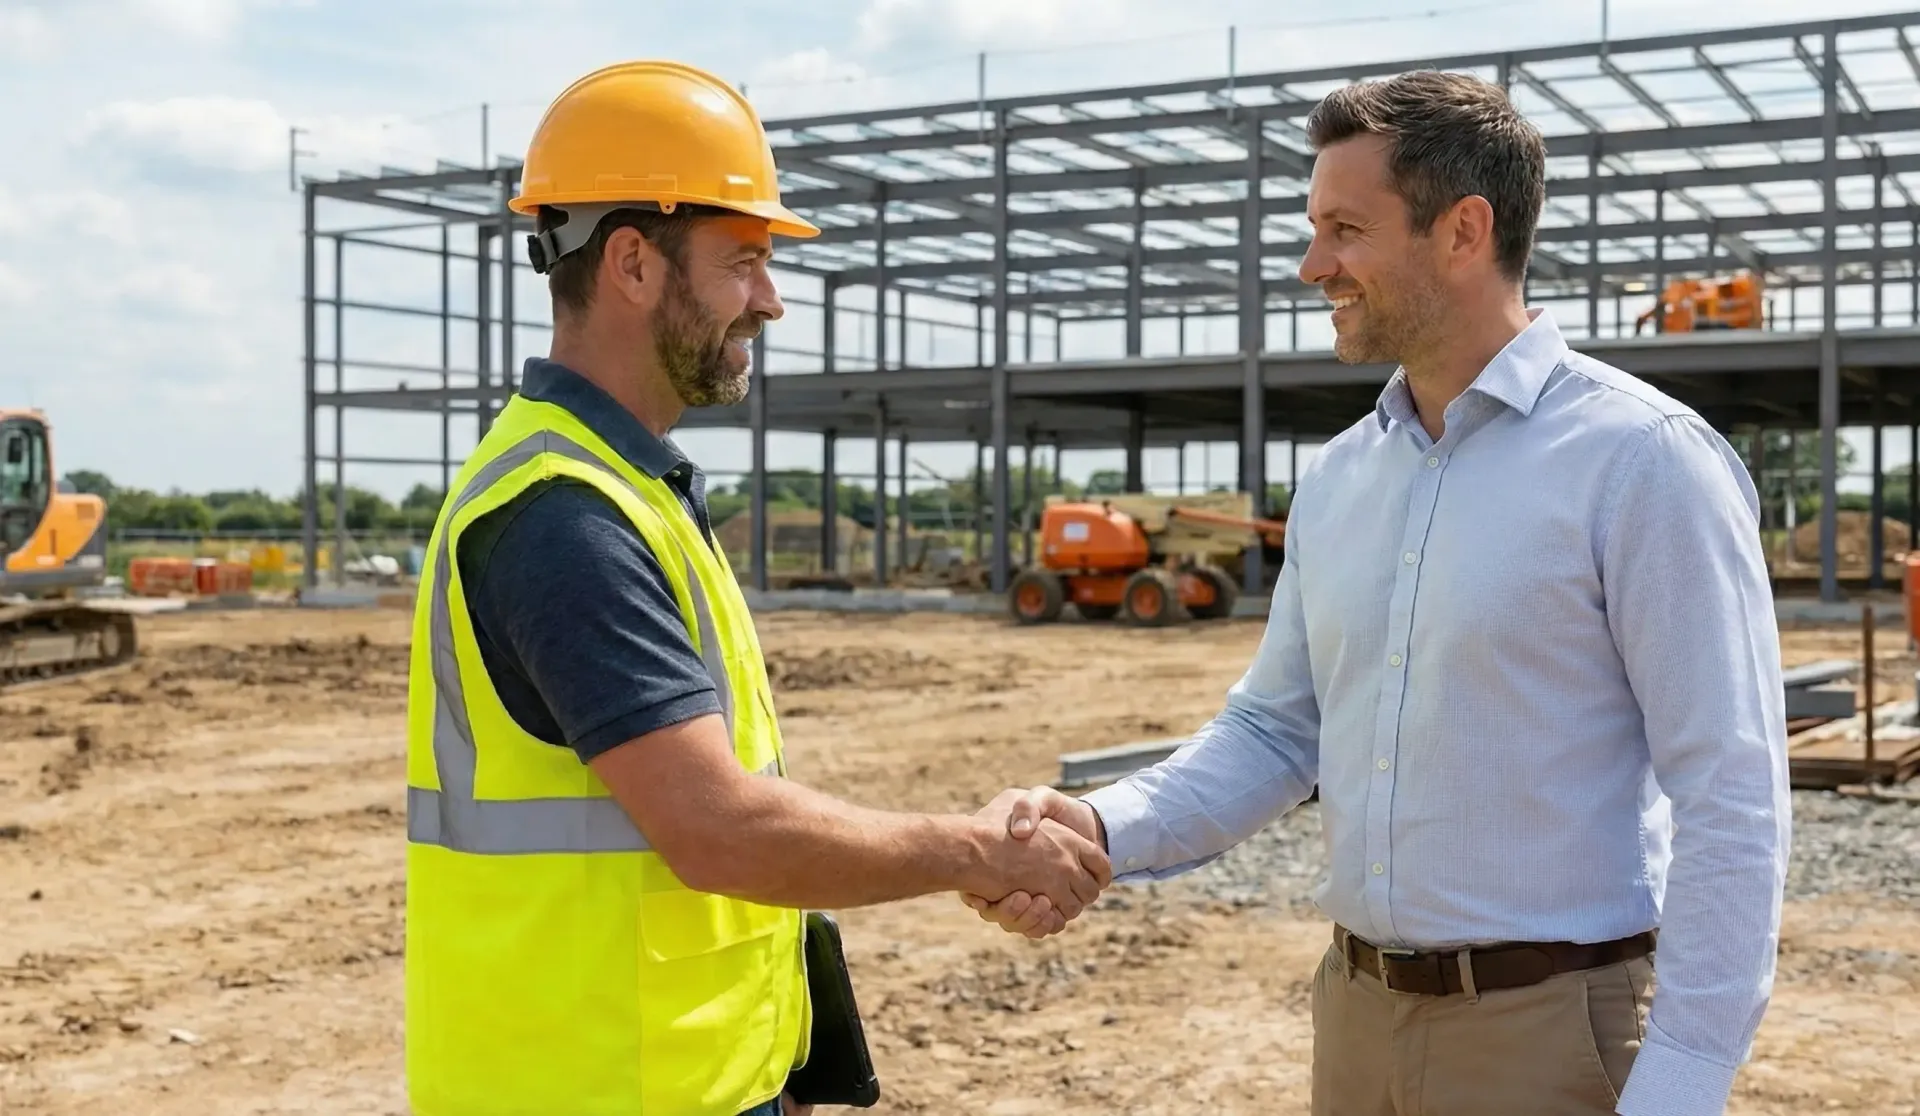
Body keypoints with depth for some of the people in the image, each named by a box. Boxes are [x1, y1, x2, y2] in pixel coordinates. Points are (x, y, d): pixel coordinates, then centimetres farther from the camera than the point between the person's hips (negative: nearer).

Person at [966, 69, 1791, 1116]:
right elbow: (1275, 728, 11)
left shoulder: (1640, 459, -13)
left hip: (1552, 1026, -6)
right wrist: (1105, 827, -6)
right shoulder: (1335, 477, 7)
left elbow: (1732, 801, -15)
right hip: (1356, 1007, 6)